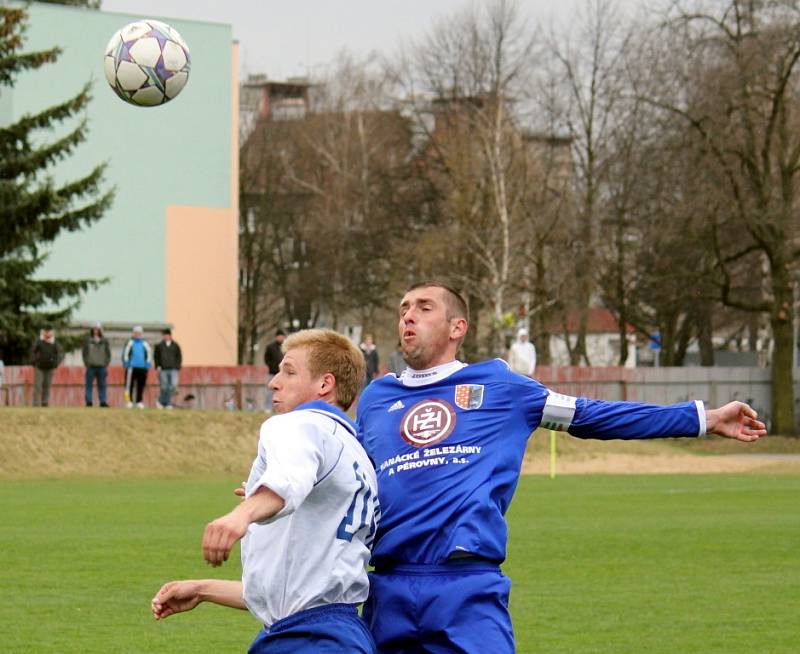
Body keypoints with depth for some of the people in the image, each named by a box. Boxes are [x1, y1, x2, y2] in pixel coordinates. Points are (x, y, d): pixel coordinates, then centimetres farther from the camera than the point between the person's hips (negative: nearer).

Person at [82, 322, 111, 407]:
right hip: (91, 366, -1)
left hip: (102, 366, 1)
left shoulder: (105, 341, 10)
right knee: (89, 385, -3)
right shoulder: (87, 340, 7)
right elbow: (84, 352, 5)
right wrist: (87, 363, -5)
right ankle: (89, 401, -3)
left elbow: (108, 353, 10)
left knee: (102, 385, 2)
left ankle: (103, 401, 3)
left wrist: (106, 363, -2)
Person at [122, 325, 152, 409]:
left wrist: (147, 364, 5)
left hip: (142, 368, 3)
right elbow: (125, 354, 2)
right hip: (131, 368, -3)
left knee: (141, 386, 3)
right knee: (129, 385, -6)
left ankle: (139, 402, 9)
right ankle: (129, 401, -3)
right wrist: (126, 364, -4)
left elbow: (149, 354, 14)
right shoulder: (130, 343, 3)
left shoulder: (145, 344, 11)